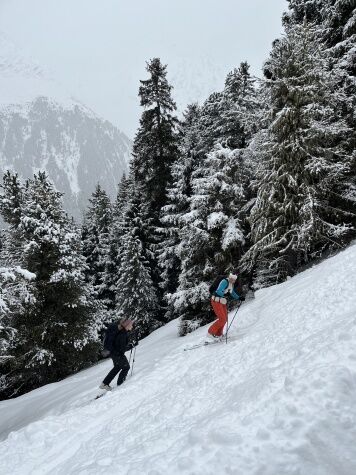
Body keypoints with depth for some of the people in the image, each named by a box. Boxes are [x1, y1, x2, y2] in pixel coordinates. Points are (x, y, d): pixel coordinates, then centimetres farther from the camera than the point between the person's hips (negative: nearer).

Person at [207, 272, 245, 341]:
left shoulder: (231, 284, 10)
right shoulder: (225, 282, -20)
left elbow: (233, 293, 25)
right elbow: (218, 291, -29)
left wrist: (239, 298, 13)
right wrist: (225, 294, -45)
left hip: (223, 302, 9)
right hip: (216, 301, -9)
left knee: (225, 319, 9)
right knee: (222, 319, -14)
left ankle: (218, 335, 21)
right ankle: (211, 332, -3)